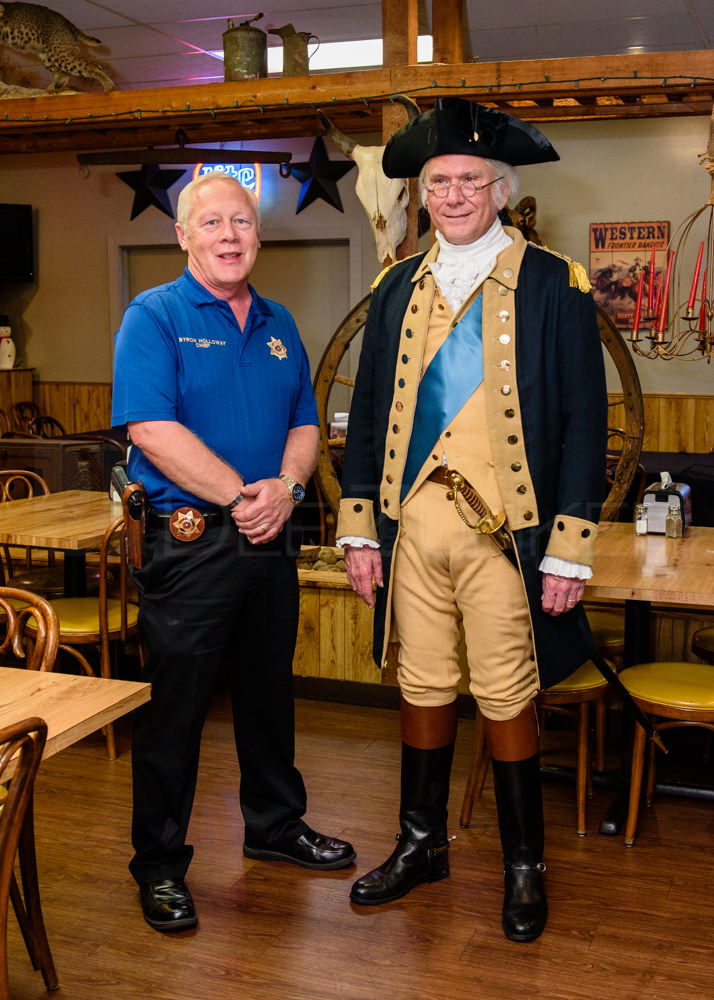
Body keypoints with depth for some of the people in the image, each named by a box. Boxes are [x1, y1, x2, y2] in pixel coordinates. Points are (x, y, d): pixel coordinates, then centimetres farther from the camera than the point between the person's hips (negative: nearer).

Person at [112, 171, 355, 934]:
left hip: (270, 539, 6)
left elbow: (304, 423, 11)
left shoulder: (278, 326, 13)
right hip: (188, 541, -6)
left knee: (270, 690, 18)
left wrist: (287, 487, -10)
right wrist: (241, 496, -18)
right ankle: (160, 866, 17)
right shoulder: (154, 317, -7)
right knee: (174, 705, 2)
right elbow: (154, 432, -18)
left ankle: (276, 827, 36)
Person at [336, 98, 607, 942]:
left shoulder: (554, 286, -2)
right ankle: (422, 844, 32)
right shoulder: (397, 287, 10)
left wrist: (569, 551, -10)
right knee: (422, 688, 14)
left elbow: (583, 423, -4)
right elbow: (368, 411, 12)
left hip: (503, 528, -4)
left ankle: (524, 867, 24)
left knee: (506, 698, 5)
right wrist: (359, 528, 7)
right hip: (412, 522, 4)